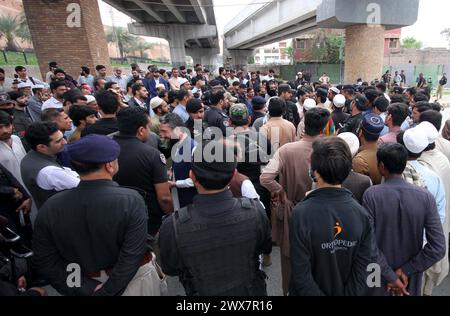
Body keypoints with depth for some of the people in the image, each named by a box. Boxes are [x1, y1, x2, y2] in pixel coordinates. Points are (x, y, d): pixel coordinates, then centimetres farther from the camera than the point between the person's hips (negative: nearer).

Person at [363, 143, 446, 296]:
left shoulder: (371, 195, -20)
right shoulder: (425, 196, -13)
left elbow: (369, 244, -22)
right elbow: (439, 248, -14)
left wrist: (391, 277, -11)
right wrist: (406, 270, -10)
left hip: (379, 276, -2)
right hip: (410, 279, 2)